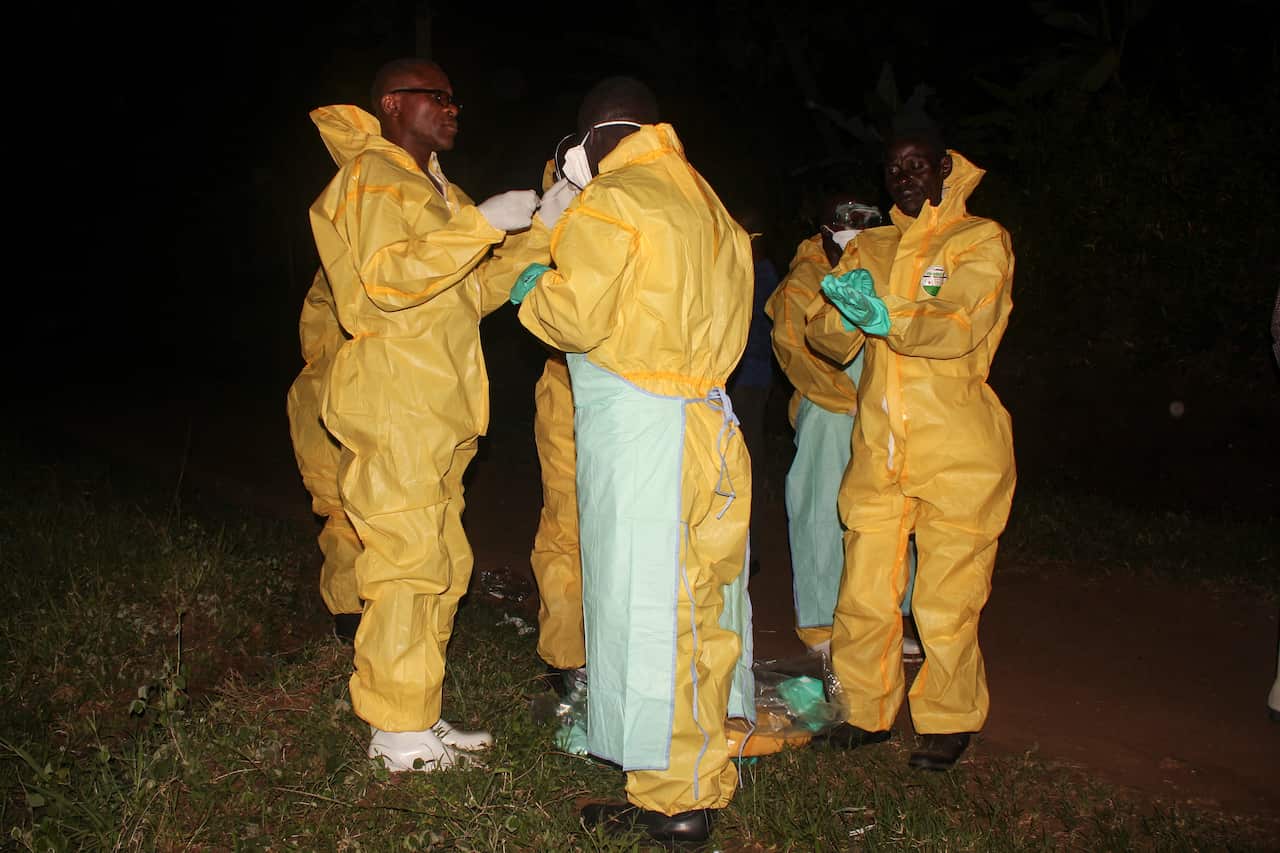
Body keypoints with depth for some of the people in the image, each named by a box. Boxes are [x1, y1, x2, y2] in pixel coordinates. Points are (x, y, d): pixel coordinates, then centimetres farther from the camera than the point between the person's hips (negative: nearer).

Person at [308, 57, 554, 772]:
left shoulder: (437, 191, 25)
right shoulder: (370, 178, -5)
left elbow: (477, 290, 20)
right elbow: (387, 278, -21)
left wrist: (540, 230, 10)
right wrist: (481, 223, -22)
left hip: (439, 414, 10)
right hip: (396, 410, -9)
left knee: (445, 565, 11)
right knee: (409, 564, -8)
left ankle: (420, 715, 21)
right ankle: (398, 733, 2)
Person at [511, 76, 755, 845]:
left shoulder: (610, 204, -8)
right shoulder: (707, 203, 17)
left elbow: (577, 318, -14)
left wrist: (533, 292, 7)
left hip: (638, 428, -8)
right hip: (708, 426, 8)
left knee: (646, 602, -1)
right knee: (697, 598, 15)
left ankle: (673, 800, 9)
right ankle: (706, 777, 28)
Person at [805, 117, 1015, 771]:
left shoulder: (982, 240, 2)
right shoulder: (870, 248, 16)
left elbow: (961, 327, -15)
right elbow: (827, 339, 5)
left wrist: (887, 317, -30)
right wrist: (844, 313, -17)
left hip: (957, 454, -4)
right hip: (878, 449, 4)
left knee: (946, 604, 2)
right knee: (863, 595, 6)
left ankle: (949, 722, 21)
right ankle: (866, 712, 24)